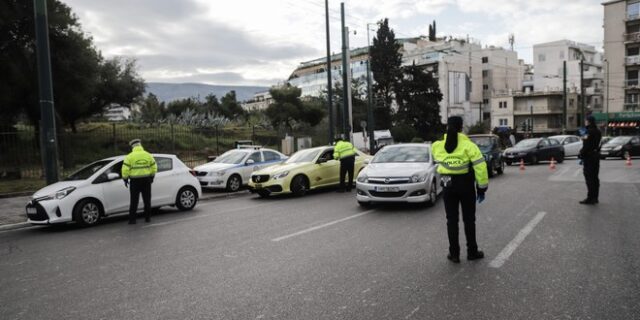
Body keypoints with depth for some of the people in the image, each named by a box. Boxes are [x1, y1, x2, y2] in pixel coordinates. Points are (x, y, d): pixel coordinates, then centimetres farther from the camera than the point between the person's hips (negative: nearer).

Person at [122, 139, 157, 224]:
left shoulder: (129, 156, -7)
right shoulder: (148, 155, 2)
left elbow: (125, 169, -10)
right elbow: (154, 167, 7)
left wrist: (125, 179, 3)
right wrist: (151, 177, 19)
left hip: (135, 181, -2)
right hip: (146, 180, 2)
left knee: (134, 201, 5)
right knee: (147, 200, 11)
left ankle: (132, 219, 6)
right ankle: (148, 218, 15)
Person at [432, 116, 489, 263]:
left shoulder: (437, 146, -2)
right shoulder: (468, 145, -10)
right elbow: (480, 166, -14)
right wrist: (482, 187, -8)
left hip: (448, 186, 2)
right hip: (466, 185, -2)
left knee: (452, 220, 9)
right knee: (469, 219, 11)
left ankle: (454, 254, 12)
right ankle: (472, 252, 20)